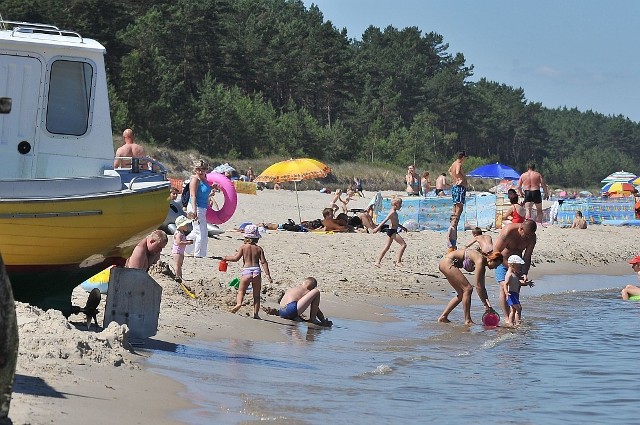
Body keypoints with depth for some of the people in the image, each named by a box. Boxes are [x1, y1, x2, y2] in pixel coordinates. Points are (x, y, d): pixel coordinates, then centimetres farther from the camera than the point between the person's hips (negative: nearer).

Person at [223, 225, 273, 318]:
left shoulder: (243, 247, 3)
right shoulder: (259, 248, 8)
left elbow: (236, 258, -3)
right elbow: (264, 262, 1)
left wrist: (226, 258, 15)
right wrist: (268, 275, 0)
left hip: (246, 270, -2)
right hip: (257, 270, 2)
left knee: (241, 291, 4)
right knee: (256, 295, 9)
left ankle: (238, 303, -26)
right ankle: (256, 313, 4)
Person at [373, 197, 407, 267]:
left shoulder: (394, 213, 15)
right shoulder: (393, 212, -15)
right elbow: (385, 220, -23)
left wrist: (402, 227, 39)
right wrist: (378, 228, -29)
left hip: (391, 231, 10)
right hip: (392, 231, -10)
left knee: (387, 247, 11)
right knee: (403, 244, -8)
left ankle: (377, 261, 10)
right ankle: (398, 261, -8)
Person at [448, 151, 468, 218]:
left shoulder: (453, 164, 15)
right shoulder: (459, 164, -13)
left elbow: (449, 171, 37)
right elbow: (457, 173, -32)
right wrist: (464, 178, -15)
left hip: (453, 186, 10)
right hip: (460, 187, -10)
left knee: (455, 206, 15)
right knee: (459, 207, -13)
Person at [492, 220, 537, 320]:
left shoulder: (531, 237, -13)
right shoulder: (508, 231, -29)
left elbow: (527, 257, -11)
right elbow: (495, 251, -28)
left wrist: (524, 274, -25)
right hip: (502, 261, -5)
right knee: (504, 286, -19)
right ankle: (506, 317, -24)